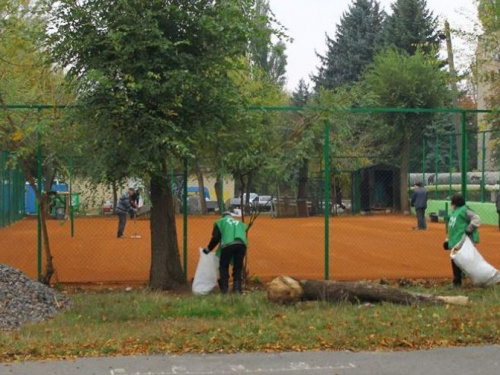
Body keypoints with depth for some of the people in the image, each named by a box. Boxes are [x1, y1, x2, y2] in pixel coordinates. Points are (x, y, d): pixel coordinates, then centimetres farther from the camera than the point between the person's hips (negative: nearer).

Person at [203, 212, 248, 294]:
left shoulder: (220, 222, 23)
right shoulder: (240, 223, 34)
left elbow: (215, 238, 16)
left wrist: (208, 249, 28)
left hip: (228, 244, -3)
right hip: (241, 244, 3)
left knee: (223, 267, 10)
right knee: (238, 268, 12)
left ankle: (224, 289, 5)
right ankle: (237, 289, 4)